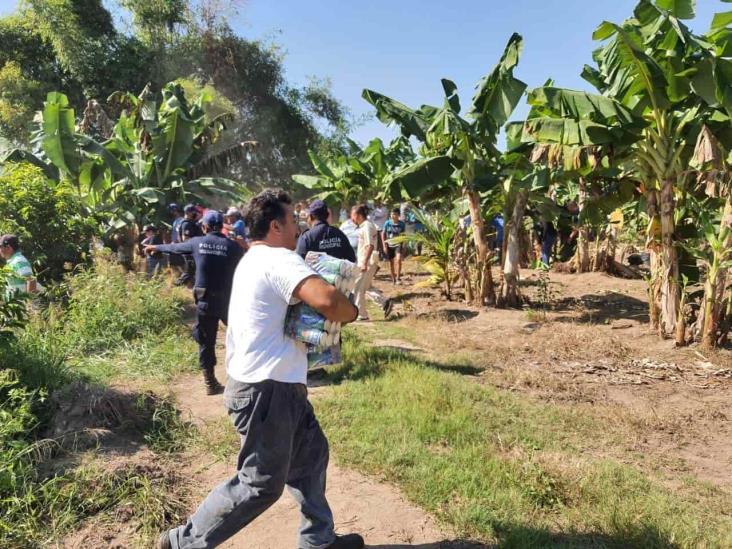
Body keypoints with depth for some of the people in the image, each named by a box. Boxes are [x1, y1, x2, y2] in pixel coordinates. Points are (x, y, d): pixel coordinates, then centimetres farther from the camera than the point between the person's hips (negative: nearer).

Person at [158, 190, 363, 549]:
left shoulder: (254, 260, 14)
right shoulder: (278, 259, -19)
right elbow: (326, 299, -35)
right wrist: (351, 312, -13)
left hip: (274, 384, 11)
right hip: (265, 390, -11)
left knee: (311, 455, 20)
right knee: (260, 484, 4)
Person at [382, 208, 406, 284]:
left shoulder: (402, 224, -5)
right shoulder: (387, 223, -5)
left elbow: (404, 235, 6)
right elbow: (383, 234, 2)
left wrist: (403, 245, 0)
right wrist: (384, 245, -3)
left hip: (398, 244, -2)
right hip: (389, 245, 2)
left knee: (398, 259, -23)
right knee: (391, 262, 9)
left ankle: (398, 278, -13)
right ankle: (393, 279, 25)